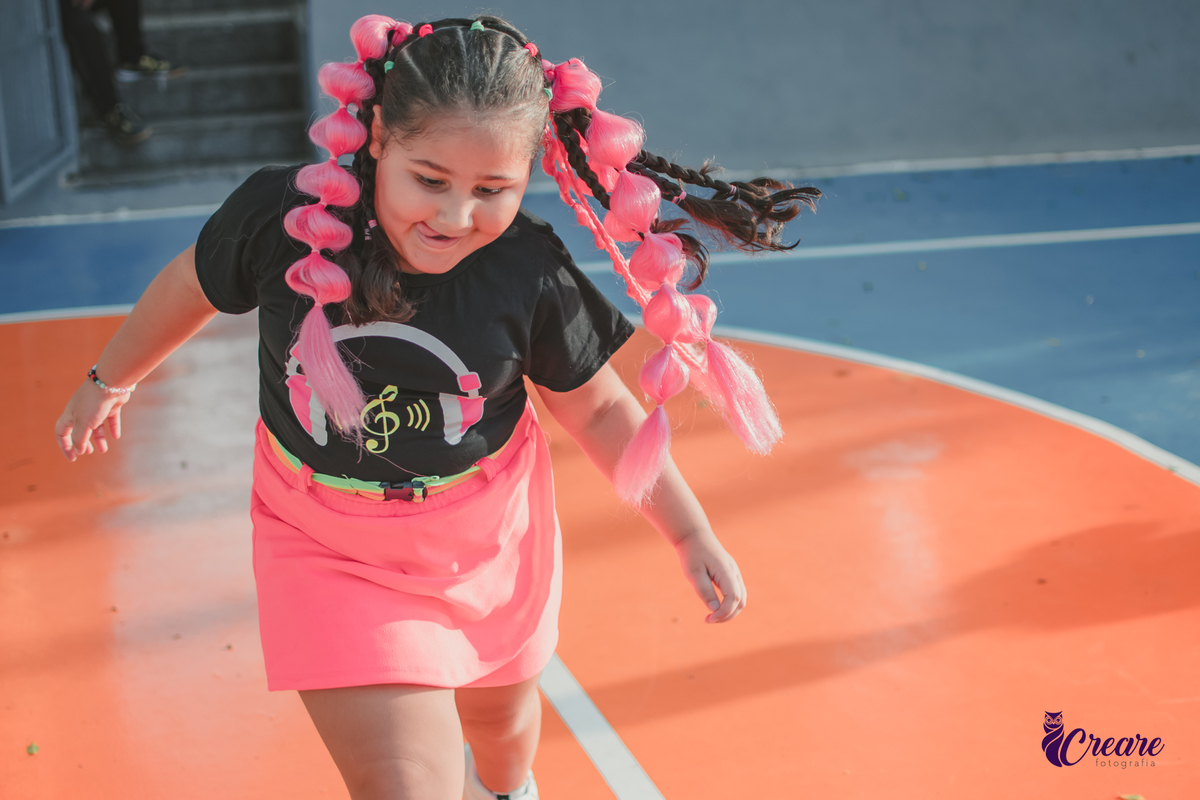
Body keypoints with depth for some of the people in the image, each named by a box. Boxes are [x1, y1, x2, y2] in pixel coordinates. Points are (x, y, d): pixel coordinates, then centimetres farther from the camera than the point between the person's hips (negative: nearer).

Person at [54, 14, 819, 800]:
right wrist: (110, 380, 15)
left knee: (500, 716, 30)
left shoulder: (534, 275, -20)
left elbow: (598, 410, -5)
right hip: (333, 555, -2)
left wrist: (694, 535, -2)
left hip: (490, 544, 2)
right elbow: (193, 289, -1)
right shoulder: (282, 215, -22)